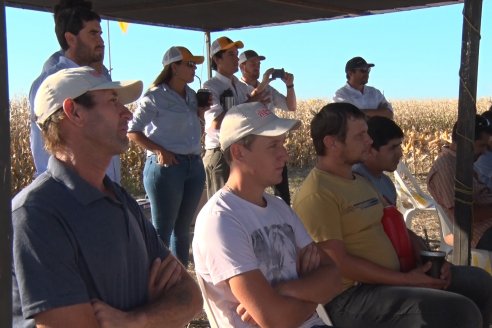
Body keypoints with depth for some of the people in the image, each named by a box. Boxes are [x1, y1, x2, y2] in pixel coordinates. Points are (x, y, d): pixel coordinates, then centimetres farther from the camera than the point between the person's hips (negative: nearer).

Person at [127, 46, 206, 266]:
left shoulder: (191, 95, 13)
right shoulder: (155, 97, -7)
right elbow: (132, 131, -7)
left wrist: (202, 110, 7)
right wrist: (159, 151, -17)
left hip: (195, 166, 7)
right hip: (166, 166, -7)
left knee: (183, 228, 14)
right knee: (163, 230, -1)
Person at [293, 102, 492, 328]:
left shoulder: (360, 182, 14)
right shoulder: (317, 195, -18)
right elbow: (339, 263, -22)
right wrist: (405, 280, -18)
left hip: (388, 278, 10)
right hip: (350, 295, -10)